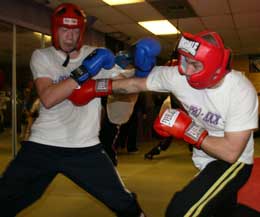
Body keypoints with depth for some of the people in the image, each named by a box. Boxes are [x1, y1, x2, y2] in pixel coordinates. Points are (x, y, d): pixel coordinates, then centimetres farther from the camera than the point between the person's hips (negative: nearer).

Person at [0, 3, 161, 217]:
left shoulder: (98, 55, 4)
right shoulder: (42, 56, 0)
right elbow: (47, 99, -18)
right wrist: (83, 71, -24)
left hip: (86, 148, 1)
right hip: (42, 146, 0)